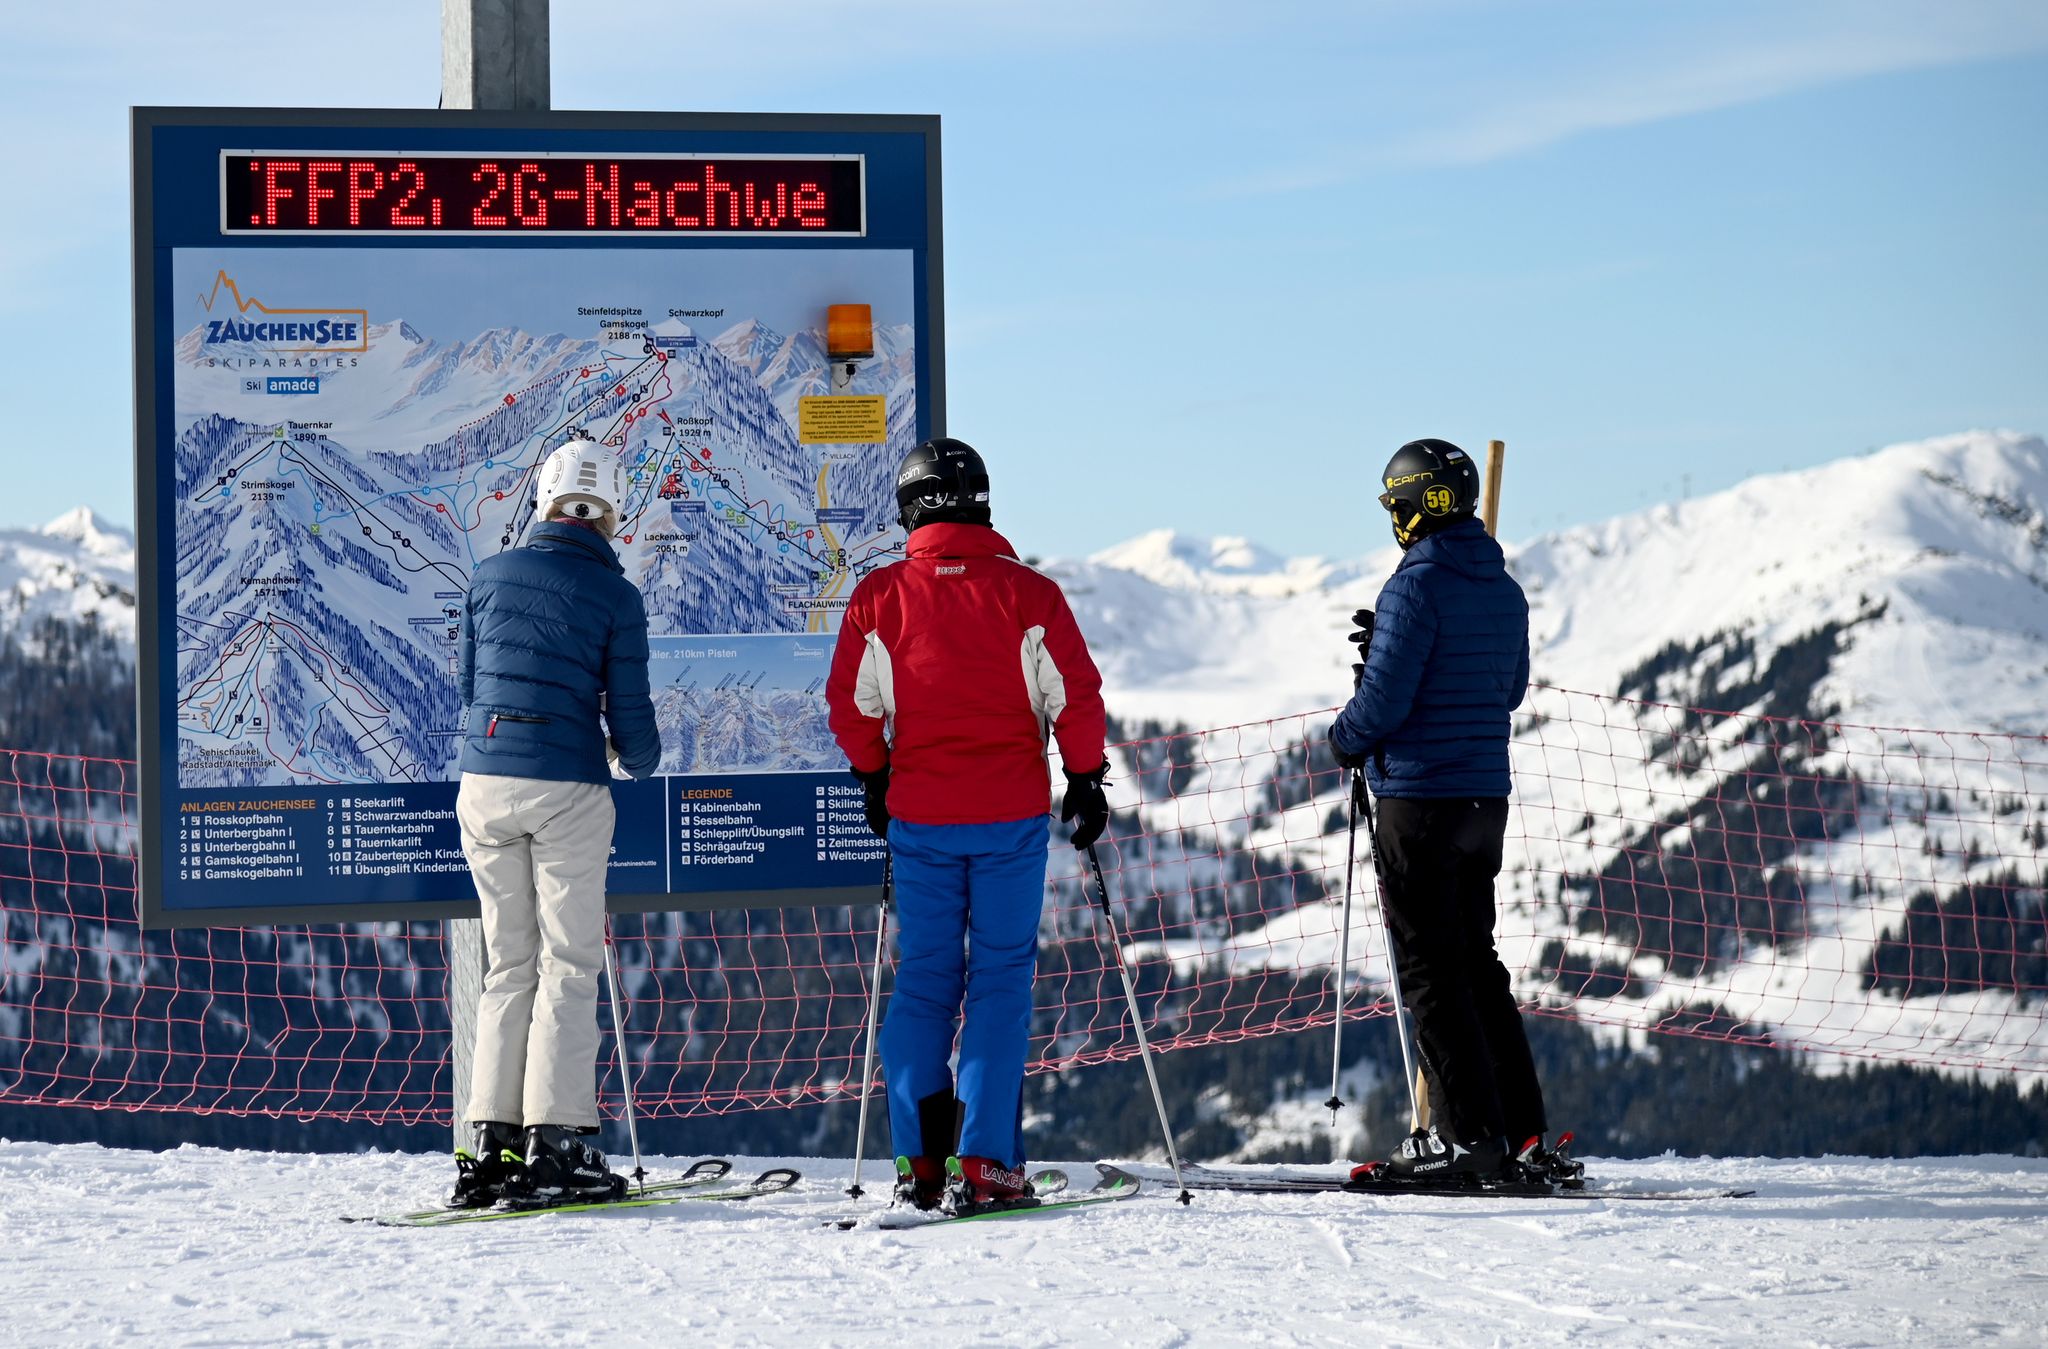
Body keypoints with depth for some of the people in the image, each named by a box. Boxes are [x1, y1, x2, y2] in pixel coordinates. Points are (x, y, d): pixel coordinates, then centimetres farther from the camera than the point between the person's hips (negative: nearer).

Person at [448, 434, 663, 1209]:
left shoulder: (490, 578, 7)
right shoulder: (616, 597, -3)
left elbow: (466, 683, 13)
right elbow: (630, 716, -3)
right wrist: (637, 761, 20)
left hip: (484, 786, 4)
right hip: (567, 791, -4)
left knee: (509, 965, 12)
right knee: (568, 967, 2)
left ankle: (491, 1144, 8)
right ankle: (556, 1146, -3)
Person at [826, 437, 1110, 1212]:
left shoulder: (879, 597, -2)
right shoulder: (1028, 594, -6)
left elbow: (851, 705, 5)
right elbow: (1076, 696, -3)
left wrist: (874, 778, 22)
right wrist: (1086, 779, 11)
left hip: (919, 814, 2)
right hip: (1013, 811, -1)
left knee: (923, 980, 11)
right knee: (1001, 980, 3)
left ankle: (919, 1158, 8)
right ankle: (985, 1163, -4)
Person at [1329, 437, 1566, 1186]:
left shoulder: (1416, 588, -15)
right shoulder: (1504, 591, 10)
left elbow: (1384, 700, -19)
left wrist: (1346, 739, 4)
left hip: (1419, 798, -8)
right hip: (1486, 797, 8)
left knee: (1429, 968, -2)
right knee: (1476, 962, 15)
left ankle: (1467, 1132, -5)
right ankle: (1522, 1130, 14)